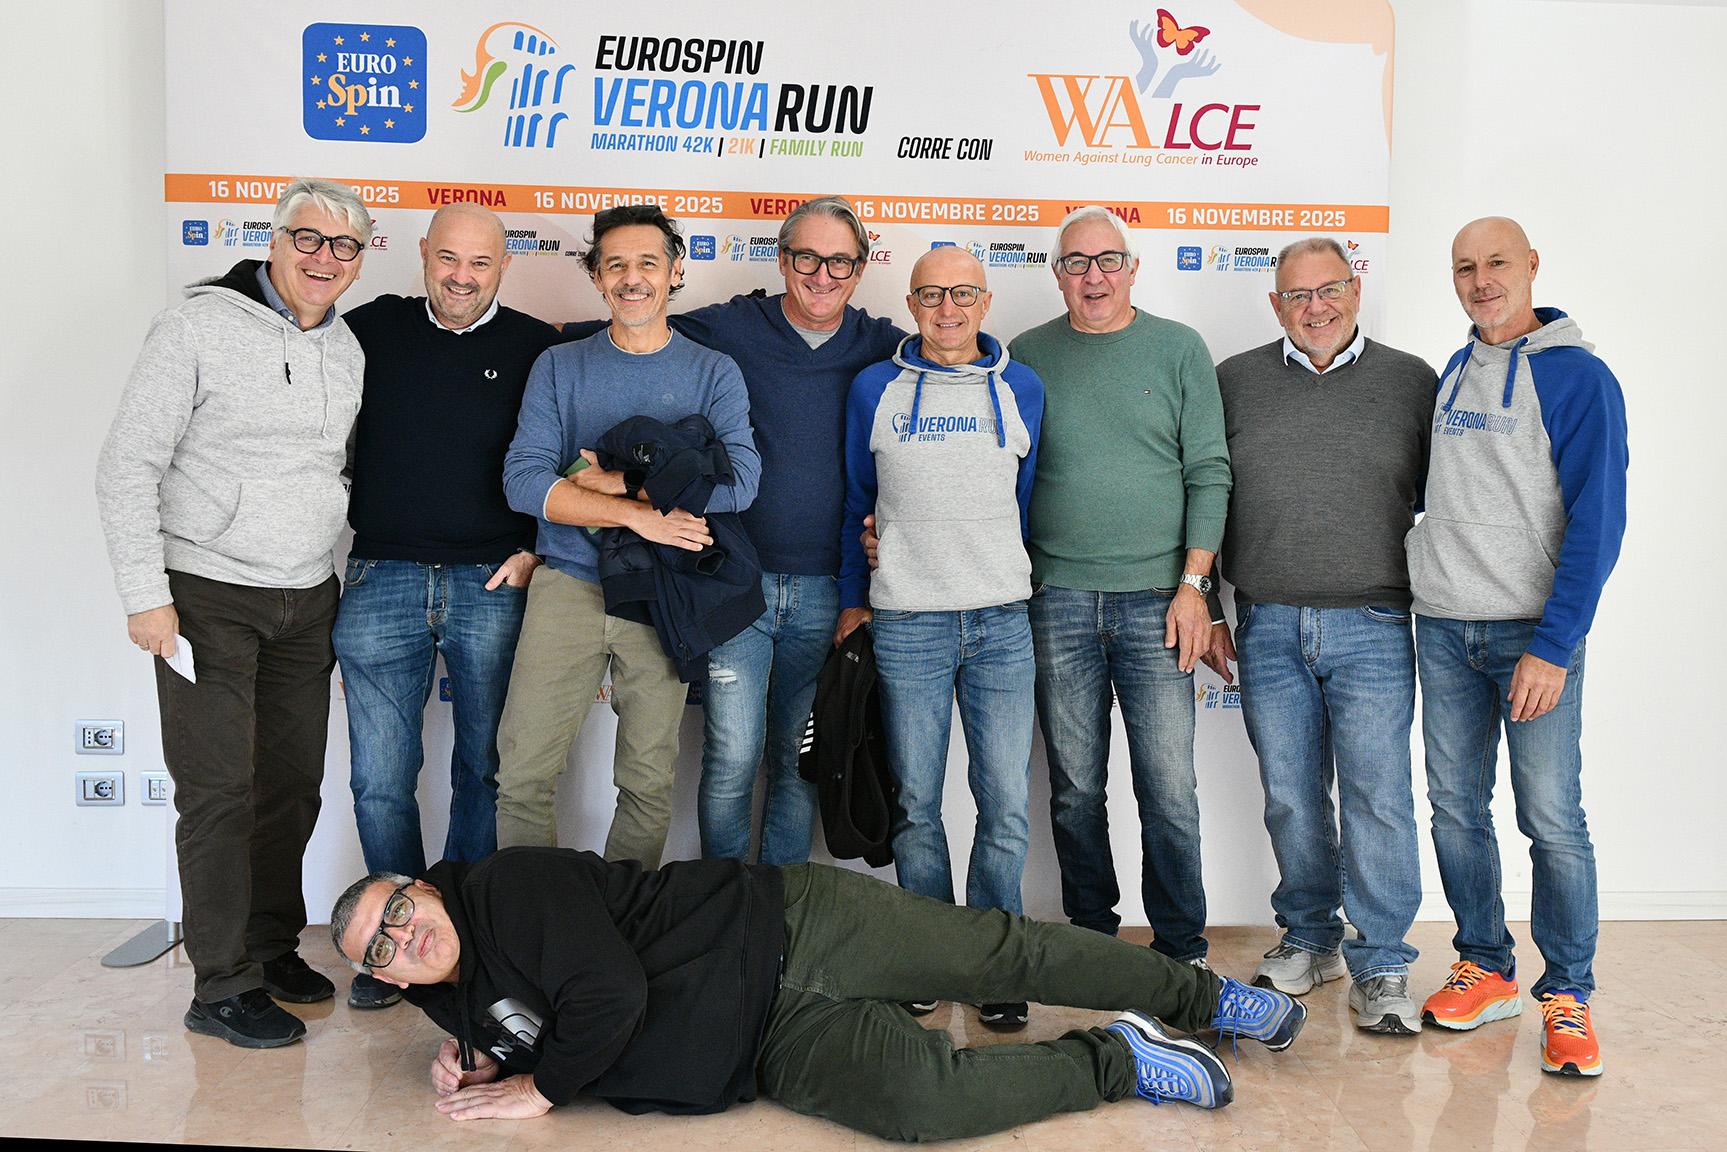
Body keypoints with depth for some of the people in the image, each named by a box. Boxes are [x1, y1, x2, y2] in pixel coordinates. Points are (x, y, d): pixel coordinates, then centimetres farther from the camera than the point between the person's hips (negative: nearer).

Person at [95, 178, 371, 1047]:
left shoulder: (347, 350, 10)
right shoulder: (200, 325, -9)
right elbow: (127, 466, -10)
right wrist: (146, 594, -15)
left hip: (306, 600, 6)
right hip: (209, 598, -6)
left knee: (294, 783, 10)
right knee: (219, 790, -4)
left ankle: (272, 943, 26)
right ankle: (223, 987, 6)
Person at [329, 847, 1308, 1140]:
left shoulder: (512, 889, -15)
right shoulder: (462, 999, 10)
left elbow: (612, 994, -22)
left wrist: (538, 1089, -10)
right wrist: (482, 1057, 3)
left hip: (791, 930, -5)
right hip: (780, 1044, 5)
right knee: (922, 1096, -11)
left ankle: (1205, 995, 11)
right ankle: (1120, 1059, 9)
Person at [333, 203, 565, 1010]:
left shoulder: (537, 348, 4)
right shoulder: (374, 329, 7)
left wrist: (536, 551, -2)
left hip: (494, 584, -1)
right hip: (382, 580, 1)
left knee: (484, 770, 7)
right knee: (381, 778, 2)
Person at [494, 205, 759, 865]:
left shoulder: (714, 373, 6)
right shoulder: (559, 367, 8)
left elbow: (738, 482, -10)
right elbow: (523, 481, -5)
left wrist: (615, 482, -11)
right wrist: (640, 515, -16)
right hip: (568, 586, 1)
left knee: (649, 783, 5)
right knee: (522, 773, -3)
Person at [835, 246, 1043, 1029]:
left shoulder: (1021, 389, 9)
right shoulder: (875, 389, 7)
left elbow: (1026, 499, 16)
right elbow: (856, 504, 15)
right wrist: (852, 600, 14)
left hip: (1001, 621, 1)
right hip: (906, 622, 0)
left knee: (1007, 806, -1)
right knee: (916, 804, 5)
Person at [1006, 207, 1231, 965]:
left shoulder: (1179, 349, 7)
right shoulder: (1026, 356, 9)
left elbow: (1208, 473, 3)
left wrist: (1193, 585, -5)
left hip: (1156, 597, -1)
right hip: (1058, 599, 1)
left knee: (1169, 788, -1)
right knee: (1075, 788, 6)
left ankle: (1182, 949, 12)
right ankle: (1090, 936, 20)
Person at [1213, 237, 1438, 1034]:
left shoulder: (1411, 381, 7)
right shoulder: (1233, 382, 9)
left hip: (1373, 626, -1)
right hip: (1267, 628, 2)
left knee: (1377, 798, -2)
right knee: (1290, 797, 9)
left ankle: (1381, 965, 10)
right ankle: (1309, 939, 26)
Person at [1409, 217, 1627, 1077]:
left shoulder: (1577, 375, -6)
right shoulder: (1450, 375, 12)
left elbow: (1596, 521, -12)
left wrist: (1553, 646, -17)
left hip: (1534, 632, -5)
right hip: (1442, 628, 6)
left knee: (1552, 820, -3)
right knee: (1455, 806, 9)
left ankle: (1567, 996, 12)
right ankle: (1485, 970, 24)